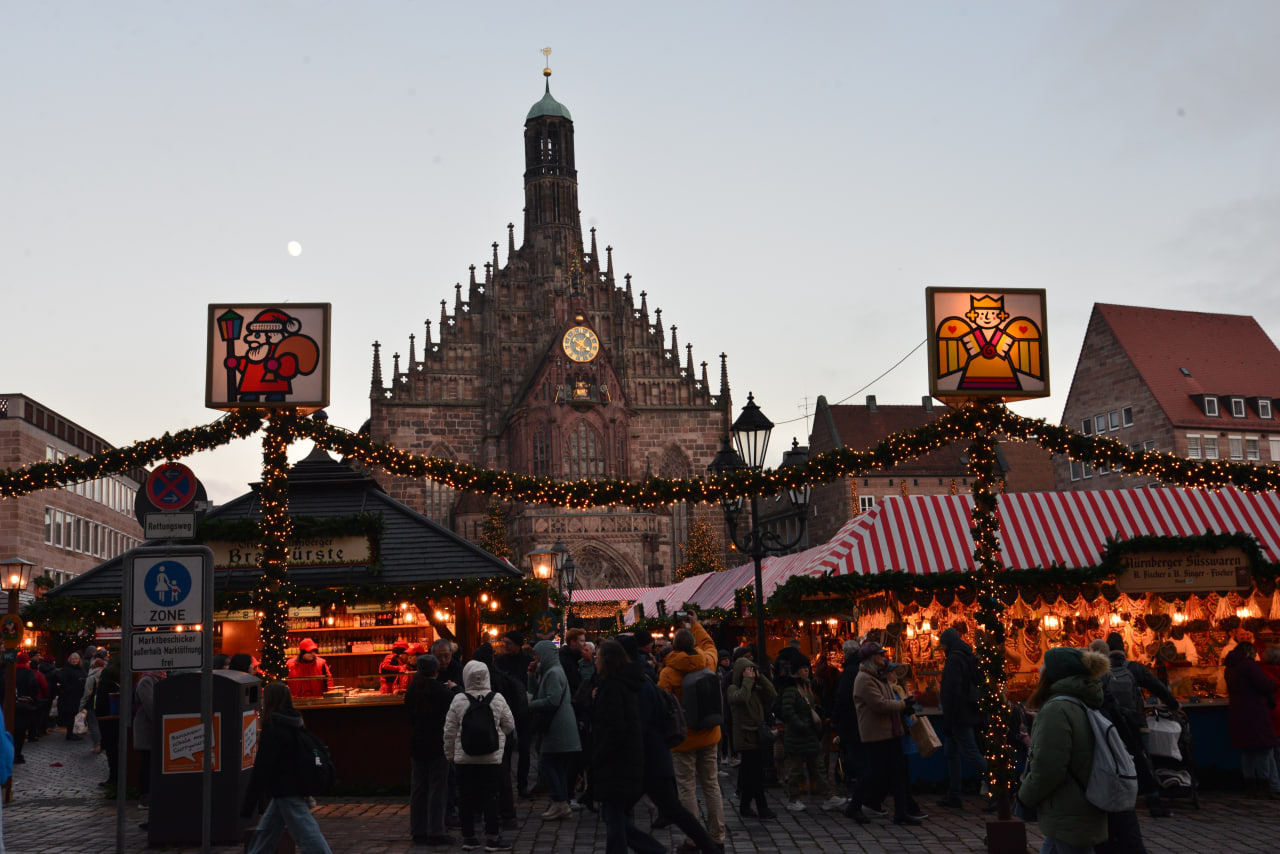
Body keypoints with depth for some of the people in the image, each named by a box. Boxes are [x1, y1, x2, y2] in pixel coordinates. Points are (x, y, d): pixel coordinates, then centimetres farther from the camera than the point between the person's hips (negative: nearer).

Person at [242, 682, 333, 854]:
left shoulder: (272, 728, -16)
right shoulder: (293, 724, 11)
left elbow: (262, 768, -18)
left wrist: (248, 805, -13)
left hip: (287, 793, -9)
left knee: (308, 837, -9)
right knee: (265, 832, 20)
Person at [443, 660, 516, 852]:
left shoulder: (458, 700, -6)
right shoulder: (497, 699, -4)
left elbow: (449, 731, -1)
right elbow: (510, 725, 5)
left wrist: (450, 754, 10)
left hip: (464, 758, 0)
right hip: (492, 757, 0)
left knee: (466, 797, 9)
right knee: (490, 796, 5)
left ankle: (468, 837, 15)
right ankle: (492, 838, 5)